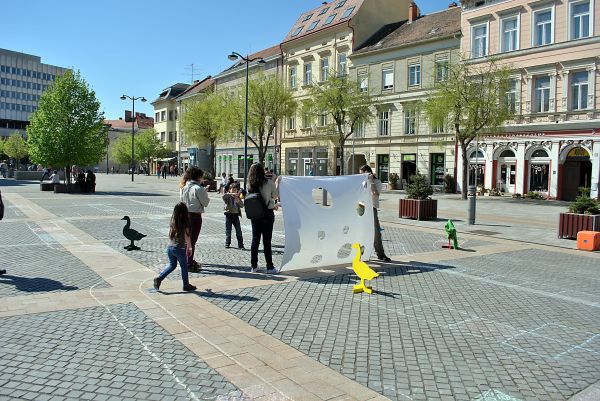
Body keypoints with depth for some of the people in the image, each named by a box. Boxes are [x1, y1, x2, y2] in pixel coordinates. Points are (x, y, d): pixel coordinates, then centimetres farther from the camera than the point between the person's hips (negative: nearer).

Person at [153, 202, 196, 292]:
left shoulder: (172, 222, 2)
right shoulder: (185, 224, -14)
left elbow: (169, 235, 10)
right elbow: (187, 238, -8)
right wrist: (190, 247, 5)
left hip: (169, 247, 5)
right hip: (179, 249, -5)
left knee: (172, 265, 21)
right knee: (184, 267, 11)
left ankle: (159, 278, 7)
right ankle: (186, 285, 22)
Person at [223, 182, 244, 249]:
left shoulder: (237, 197, 11)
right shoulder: (227, 197, 0)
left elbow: (242, 205, 4)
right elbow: (224, 196, -24)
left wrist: (238, 201, -15)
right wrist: (231, 194, -33)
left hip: (236, 215, 2)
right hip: (229, 215, -2)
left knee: (239, 230, -1)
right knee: (228, 230, 6)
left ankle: (240, 244, 3)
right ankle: (227, 243, 21)